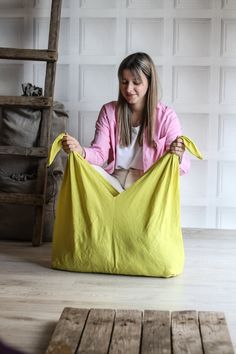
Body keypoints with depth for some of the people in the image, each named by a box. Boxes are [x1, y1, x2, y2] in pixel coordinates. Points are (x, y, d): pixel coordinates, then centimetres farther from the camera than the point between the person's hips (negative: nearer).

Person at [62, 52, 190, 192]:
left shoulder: (166, 116, -4)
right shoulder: (109, 111, 5)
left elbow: (183, 168, -9)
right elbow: (100, 153, -3)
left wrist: (178, 157, -34)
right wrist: (81, 151, -26)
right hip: (114, 182, 3)